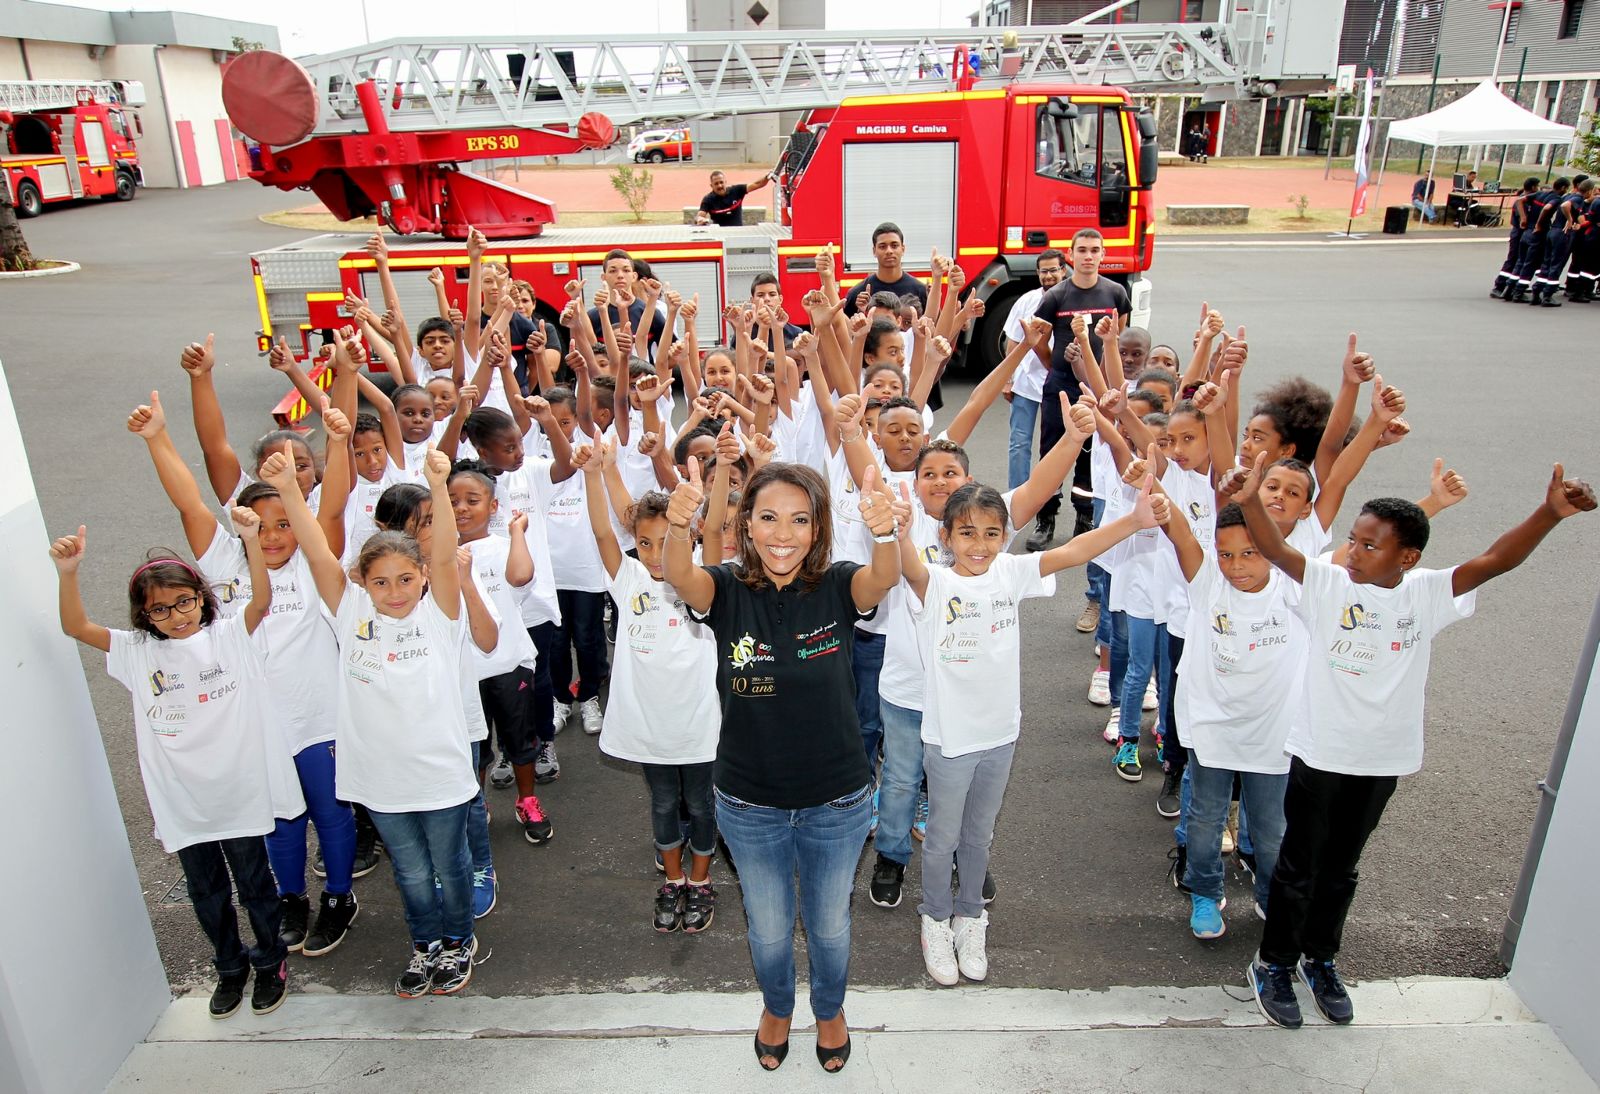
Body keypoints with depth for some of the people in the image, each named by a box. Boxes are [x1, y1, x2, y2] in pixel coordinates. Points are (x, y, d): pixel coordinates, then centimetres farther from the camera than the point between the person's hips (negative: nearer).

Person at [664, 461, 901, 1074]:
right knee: (768, 929, 22)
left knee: (830, 924, 23)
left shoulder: (838, 589, -14)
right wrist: (678, 526, -57)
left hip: (837, 803, 0)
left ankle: (830, 1009, 54)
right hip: (749, 804, 1)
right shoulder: (727, 591, -13)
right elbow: (679, 575, -35)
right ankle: (777, 1006, 54)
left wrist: (885, 533, -59)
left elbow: (883, 578, -36)